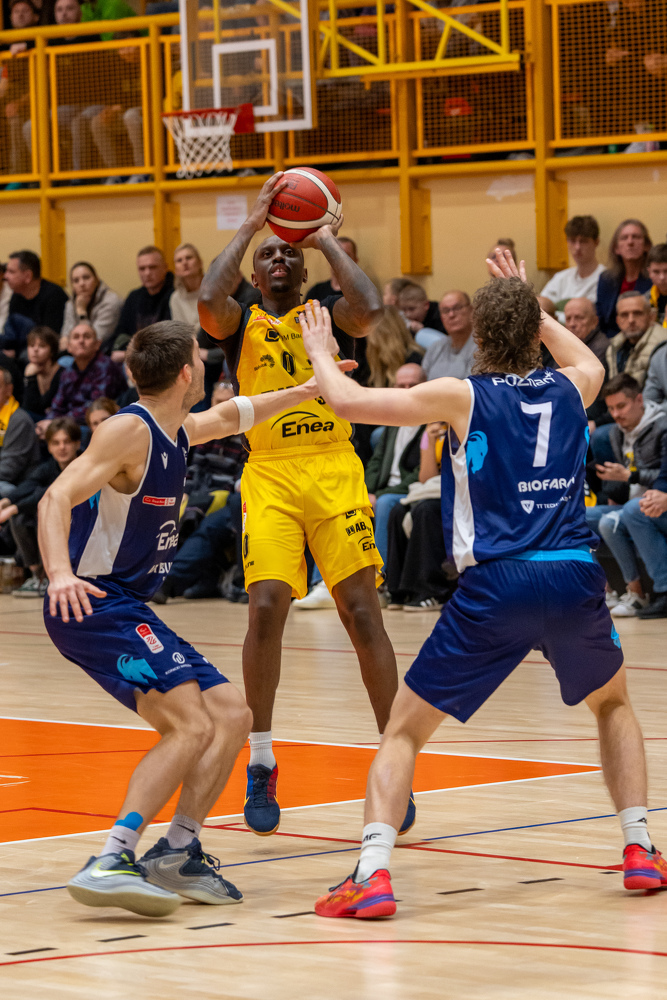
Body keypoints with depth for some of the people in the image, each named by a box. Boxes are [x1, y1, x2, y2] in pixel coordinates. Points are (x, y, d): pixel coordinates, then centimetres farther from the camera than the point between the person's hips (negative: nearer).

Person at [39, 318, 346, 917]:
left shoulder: (175, 431, 13)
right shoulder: (131, 430, -14)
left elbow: (229, 417, 36)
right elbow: (57, 497, -25)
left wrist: (306, 391, 45)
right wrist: (60, 574, -42)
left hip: (128, 608, 10)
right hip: (93, 604, -10)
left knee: (232, 716, 7)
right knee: (191, 726, -23)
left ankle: (177, 853, 8)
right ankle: (111, 864, -30)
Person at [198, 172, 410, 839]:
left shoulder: (327, 314, 12)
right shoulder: (240, 324, 12)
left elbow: (368, 309, -12)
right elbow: (207, 302, -13)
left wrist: (326, 238, -2)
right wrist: (251, 224, -6)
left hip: (334, 471, 0)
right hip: (269, 476, 0)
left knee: (361, 611, -6)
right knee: (265, 610, -12)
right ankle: (261, 767, 2)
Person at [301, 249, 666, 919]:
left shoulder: (463, 397, 3)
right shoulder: (571, 389, 14)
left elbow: (348, 402, 2)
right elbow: (590, 361, 40)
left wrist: (320, 355, 21)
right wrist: (533, 308, 48)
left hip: (494, 587, -3)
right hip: (575, 580, 3)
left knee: (403, 732, 7)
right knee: (612, 704, 32)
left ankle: (372, 874, -10)